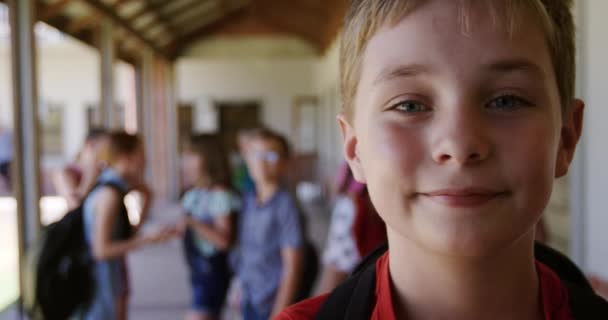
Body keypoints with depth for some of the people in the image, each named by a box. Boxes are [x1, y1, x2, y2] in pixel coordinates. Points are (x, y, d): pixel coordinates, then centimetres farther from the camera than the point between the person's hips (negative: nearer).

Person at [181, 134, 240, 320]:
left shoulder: (220, 195, -16)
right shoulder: (194, 194, 10)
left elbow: (223, 240, -21)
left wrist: (192, 223, -24)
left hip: (213, 271, -9)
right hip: (198, 270, 9)